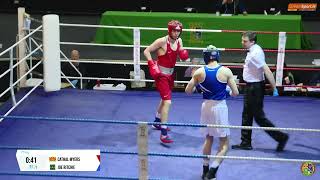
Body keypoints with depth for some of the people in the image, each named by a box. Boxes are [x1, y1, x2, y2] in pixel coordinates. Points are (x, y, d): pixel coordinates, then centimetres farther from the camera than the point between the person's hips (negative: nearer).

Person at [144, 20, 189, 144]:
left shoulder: (179, 41, 1)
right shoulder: (162, 41, -19)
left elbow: (182, 57, 11)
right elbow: (146, 51, -15)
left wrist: (184, 55, -11)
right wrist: (152, 64, -24)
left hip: (170, 73, 8)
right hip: (161, 74, -8)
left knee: (165, 98, 25)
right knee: (167, 102, -16)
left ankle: (157, 122, 47)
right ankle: (163, 134, -16)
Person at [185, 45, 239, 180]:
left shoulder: (200, 72, -4)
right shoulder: (225, 71, -10)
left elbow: (188, 90, 2)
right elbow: (235, 93, -7)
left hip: (206, 106, 4)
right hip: (220, 107, -4)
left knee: (208, 139, 23)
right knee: (224, 143, 7)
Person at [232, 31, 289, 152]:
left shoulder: (255, 54, -23)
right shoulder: (252, 50, 6)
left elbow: (267, 71, -25)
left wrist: (274, 89, -24)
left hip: (255, 87, -10)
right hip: (250, 86, 10)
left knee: (259, 117, -2)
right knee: (247, 116, 15)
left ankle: (281, 137, 9)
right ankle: (245, 143, 24)